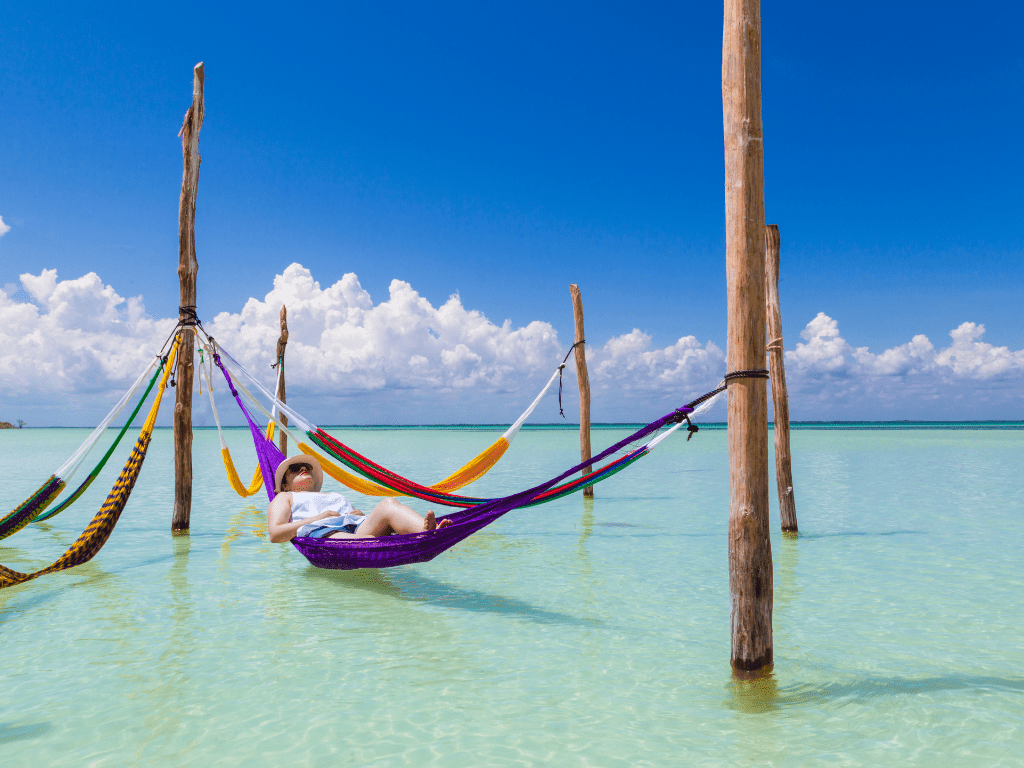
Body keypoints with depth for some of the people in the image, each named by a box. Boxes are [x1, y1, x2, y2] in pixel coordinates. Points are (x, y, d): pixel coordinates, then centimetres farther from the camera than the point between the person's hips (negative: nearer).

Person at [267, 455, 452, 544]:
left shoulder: (338, 497, 46)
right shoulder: (285, 497, 33)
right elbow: (275, 535, 11)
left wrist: (360, 516, 7)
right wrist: (318, 518, 1)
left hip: (360, 528, 4)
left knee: (388, 504, -29)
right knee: (363, 542, -40)